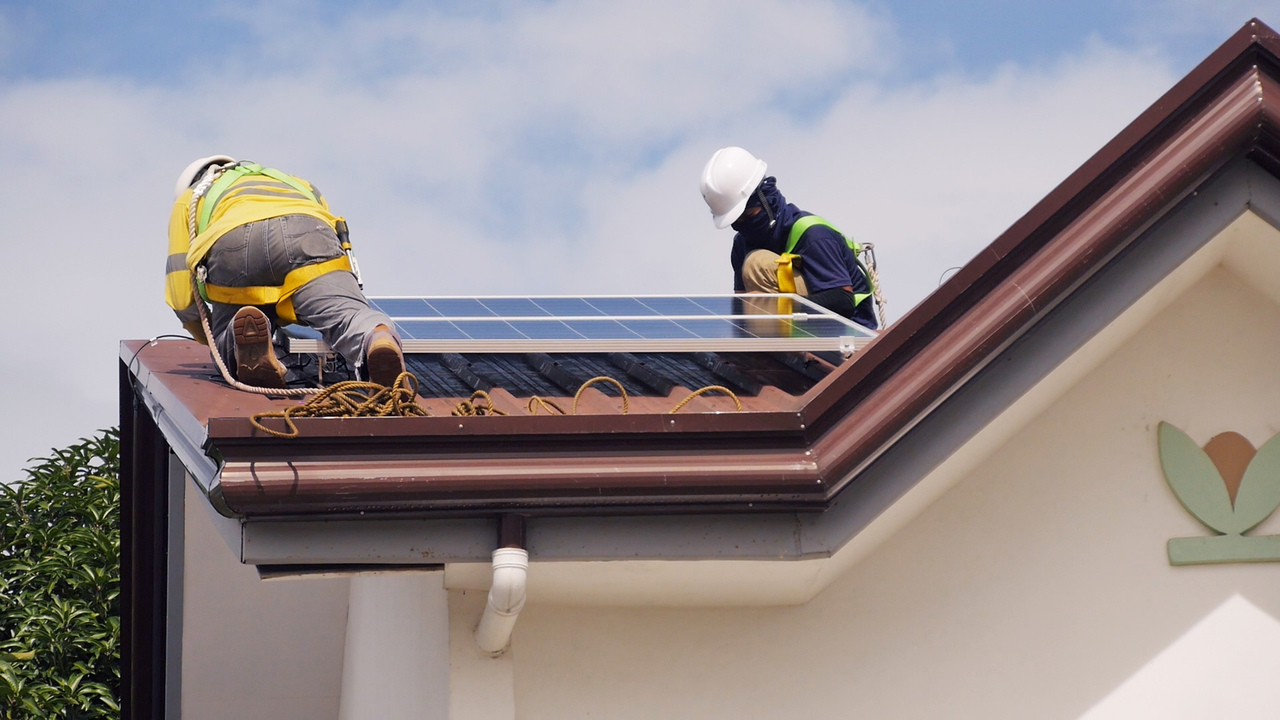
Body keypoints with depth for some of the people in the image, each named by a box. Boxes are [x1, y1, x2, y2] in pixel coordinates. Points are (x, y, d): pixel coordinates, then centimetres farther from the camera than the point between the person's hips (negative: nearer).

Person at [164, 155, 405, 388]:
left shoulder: (189, 199, 40)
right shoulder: (297, 185, 47)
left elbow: (182, 297, 28)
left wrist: (216, 343, 43)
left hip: (232, 244, -1)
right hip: (307, 236, 1)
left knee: (228, 354, 11)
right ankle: (376, 338, -51)